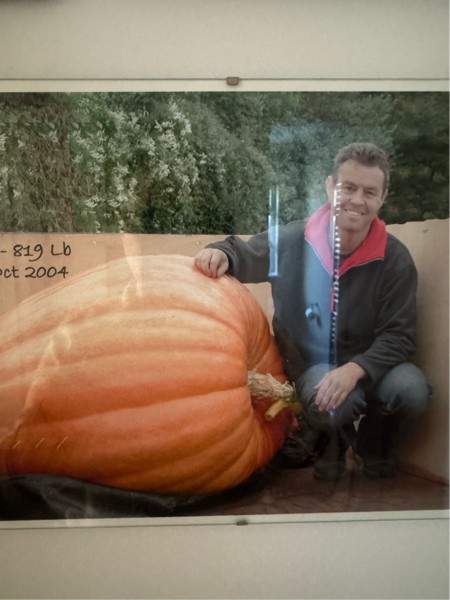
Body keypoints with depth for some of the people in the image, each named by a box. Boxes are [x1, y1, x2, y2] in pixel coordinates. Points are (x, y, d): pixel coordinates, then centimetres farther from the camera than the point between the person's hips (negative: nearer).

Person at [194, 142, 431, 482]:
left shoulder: (395, 259, -12)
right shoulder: (292, 241, -12)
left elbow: (398, 336, -13)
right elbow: (244, 255, 5)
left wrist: (355, 369, -31)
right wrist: (221, 253, -20)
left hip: (369, 363, 2)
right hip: (311, 364, -1)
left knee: (412, 390, -30)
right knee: (332, 406, -34)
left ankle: (373, 444, 9)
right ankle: (332, 444, 9)